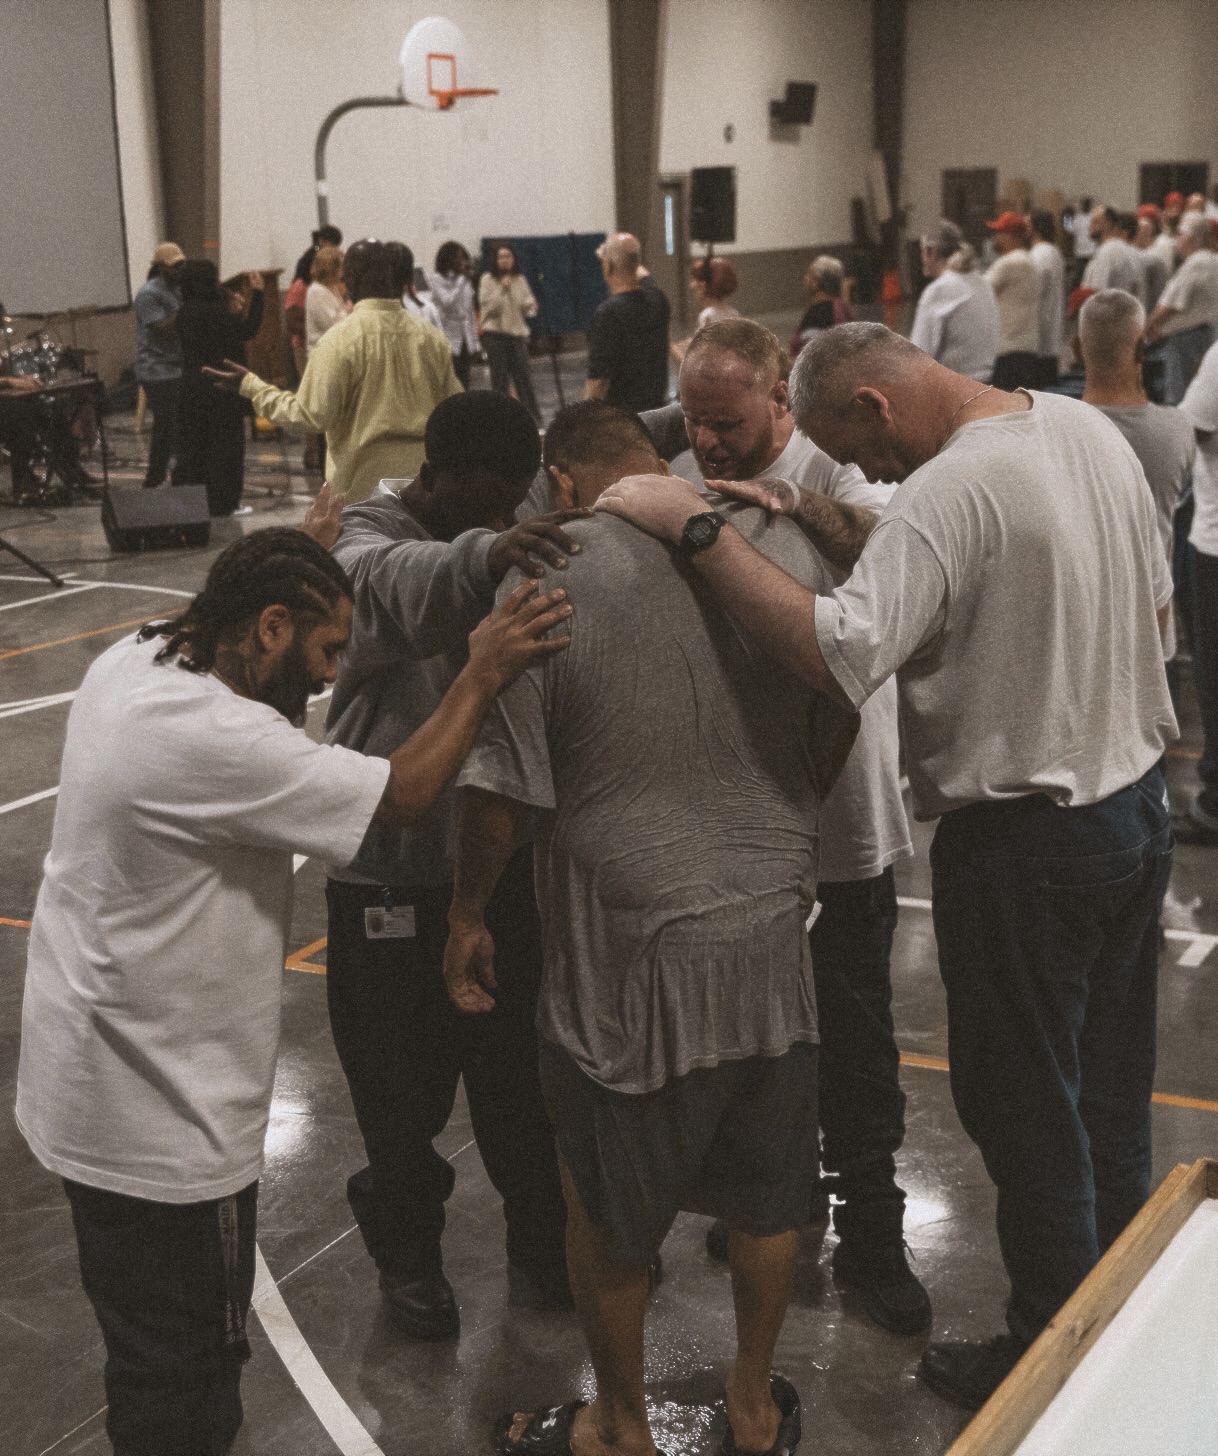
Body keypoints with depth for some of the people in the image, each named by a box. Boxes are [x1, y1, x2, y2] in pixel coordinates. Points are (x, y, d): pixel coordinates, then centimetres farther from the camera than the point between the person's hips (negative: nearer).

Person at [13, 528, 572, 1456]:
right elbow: (402, 796, -21)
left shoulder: (135, 661, -2)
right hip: (157, 1121, -10)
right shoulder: (217, 741, -30)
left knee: (157, 1345, 26)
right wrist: (481, 677, -13)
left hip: (97, 1078, 10)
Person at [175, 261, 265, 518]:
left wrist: (231, 306, 20)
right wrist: (257, 294, -11)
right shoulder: (215, 311, -18)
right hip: (220, 387, -7)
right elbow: (247, 330, -14)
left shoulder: (185, 312, 5)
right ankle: (224, 503, 5)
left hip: (192, 385, 7)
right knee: (225, 444, 2)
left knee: (194, 444, 12)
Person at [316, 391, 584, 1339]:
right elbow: (404, 586, -38)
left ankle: (543, 1242, 35)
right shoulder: (374, 538, -12)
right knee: (404, 1083, 9)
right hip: (392, 862, -4)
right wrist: (482, 555, -59)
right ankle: (408, 1253, 32)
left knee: (521, 1073, 16)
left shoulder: (513, 547, 6)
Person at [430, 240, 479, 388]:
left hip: (465, 338, 6)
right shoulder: (436, 280, -4)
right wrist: (462, 280, -14)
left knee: (464, 382, 5)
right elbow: (448, 301, -17)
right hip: (449, 338, -6)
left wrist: (475, 342, 14)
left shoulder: (465, 281, 15)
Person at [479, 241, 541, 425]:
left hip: (517, 333, 3)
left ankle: (534, 417, 6)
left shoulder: (520, 280, 9)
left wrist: (530, 307, -10)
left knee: (523, 376, 1)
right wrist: (502, 289, -18)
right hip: (495, 334, -3)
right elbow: (487, 306, -11)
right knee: (500, 379, -1)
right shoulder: (487, 279, -2)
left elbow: (528, 305, 13)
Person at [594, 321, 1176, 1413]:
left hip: (1026, 835, -9)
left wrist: (696, 528, -31)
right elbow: (1155, 606, 13)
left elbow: (838, 655, -37)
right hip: (1137, 797, 9)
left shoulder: (952, 491, -25)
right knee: (1112, 1103, 22)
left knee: (1030, 1117, 9)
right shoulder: (1090, 429, 3)